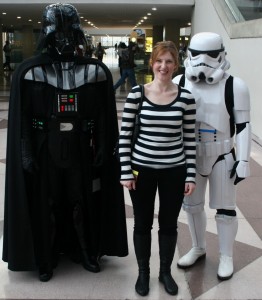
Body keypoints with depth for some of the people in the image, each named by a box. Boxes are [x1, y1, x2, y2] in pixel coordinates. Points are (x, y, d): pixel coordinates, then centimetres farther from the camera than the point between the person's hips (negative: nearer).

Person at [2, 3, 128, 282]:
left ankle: (85, 252, 31)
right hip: (46, 149, -1)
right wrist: (26, 152, -8)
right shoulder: (30, 71, -5)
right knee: (47, 204, 10)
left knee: (82, 202, 12)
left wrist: (104, 148, -1)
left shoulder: (96, 70, 0)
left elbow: (104, 115, 1)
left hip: (80, 149, 1)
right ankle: (45, 258, 26)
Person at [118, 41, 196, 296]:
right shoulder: (136, 93, -6)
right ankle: (143, 272, 34)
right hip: (142, 168, 0)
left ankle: (165, 271, 36)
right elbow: (124, 134, -4)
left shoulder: (186, 97, -3)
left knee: (169, 224, 14)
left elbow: (189, 139, 1)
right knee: (142, 224, 13)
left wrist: (191, 175, 0)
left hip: (174, 170, 1)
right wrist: (125, 172, -6)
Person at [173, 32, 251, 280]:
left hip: (222, 157, -3)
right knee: (192, 205, 16)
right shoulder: (179, 83, -1)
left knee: (224, 209, 8)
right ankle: (198, 248, 39)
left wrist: (243, 161, -10)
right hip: (190, 156, 3)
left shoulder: (234, 86, -11)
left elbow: (243, 125, -7)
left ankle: (226, 257, 28)